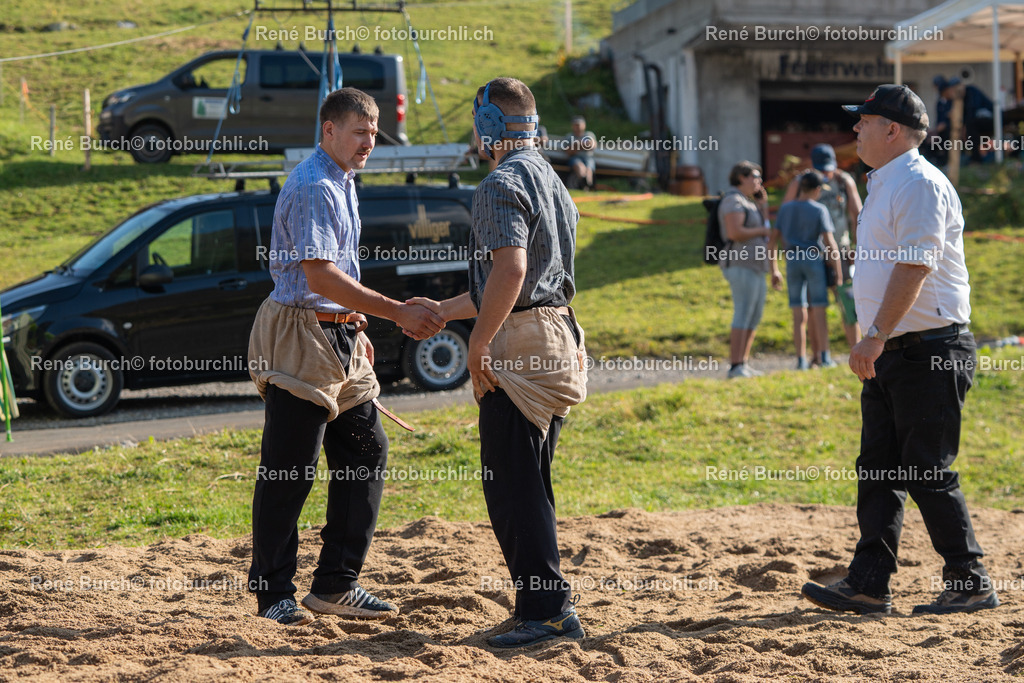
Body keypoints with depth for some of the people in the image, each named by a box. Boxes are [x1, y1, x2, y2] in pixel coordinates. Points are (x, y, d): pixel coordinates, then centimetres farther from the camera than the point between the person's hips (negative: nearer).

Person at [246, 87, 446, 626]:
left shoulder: (342, 182, 17)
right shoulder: (313, 187, -15)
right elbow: (320, 276, -24)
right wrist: (398, 313, -25)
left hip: (338, 336, 10)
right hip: (300, 337, -10)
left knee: (366, 454, 7)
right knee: (288, 472, -4)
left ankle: (334, 584, 13)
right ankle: (274, 594, 4)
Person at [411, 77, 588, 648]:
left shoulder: (503, 184, -11)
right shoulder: (553, 182, 20)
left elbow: (511, 270, -26)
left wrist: (478, 344, -19)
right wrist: (441, 311, 30)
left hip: (520, 343, -10)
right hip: (559, 331, 10)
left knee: (512, 486, -7)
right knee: (530, 483, 15)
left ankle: (547, 611, -8)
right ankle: (547, 605, 17)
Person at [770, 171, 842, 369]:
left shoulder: (785, 208, 5)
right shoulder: (819, 210, -7)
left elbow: (774, 237, 6)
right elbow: (829, 242, -12)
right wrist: (838, 269, -6)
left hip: (792, 262, 3)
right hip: (815, 260, -3)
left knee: (799, 315, 4)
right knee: (819, 312, 4)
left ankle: (801, 360, 1)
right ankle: (824, 357, 3)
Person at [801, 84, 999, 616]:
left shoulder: (920, 184, -13)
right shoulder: (883, 185, 18)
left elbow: (915, 266, -23)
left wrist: (876, 336, -27)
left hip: (929, 351, -10)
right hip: (890, 353, 10)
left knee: (928, 473, -6)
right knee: (877, 469, 7)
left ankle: (971, 582, 3)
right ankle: (869, 585, 9)